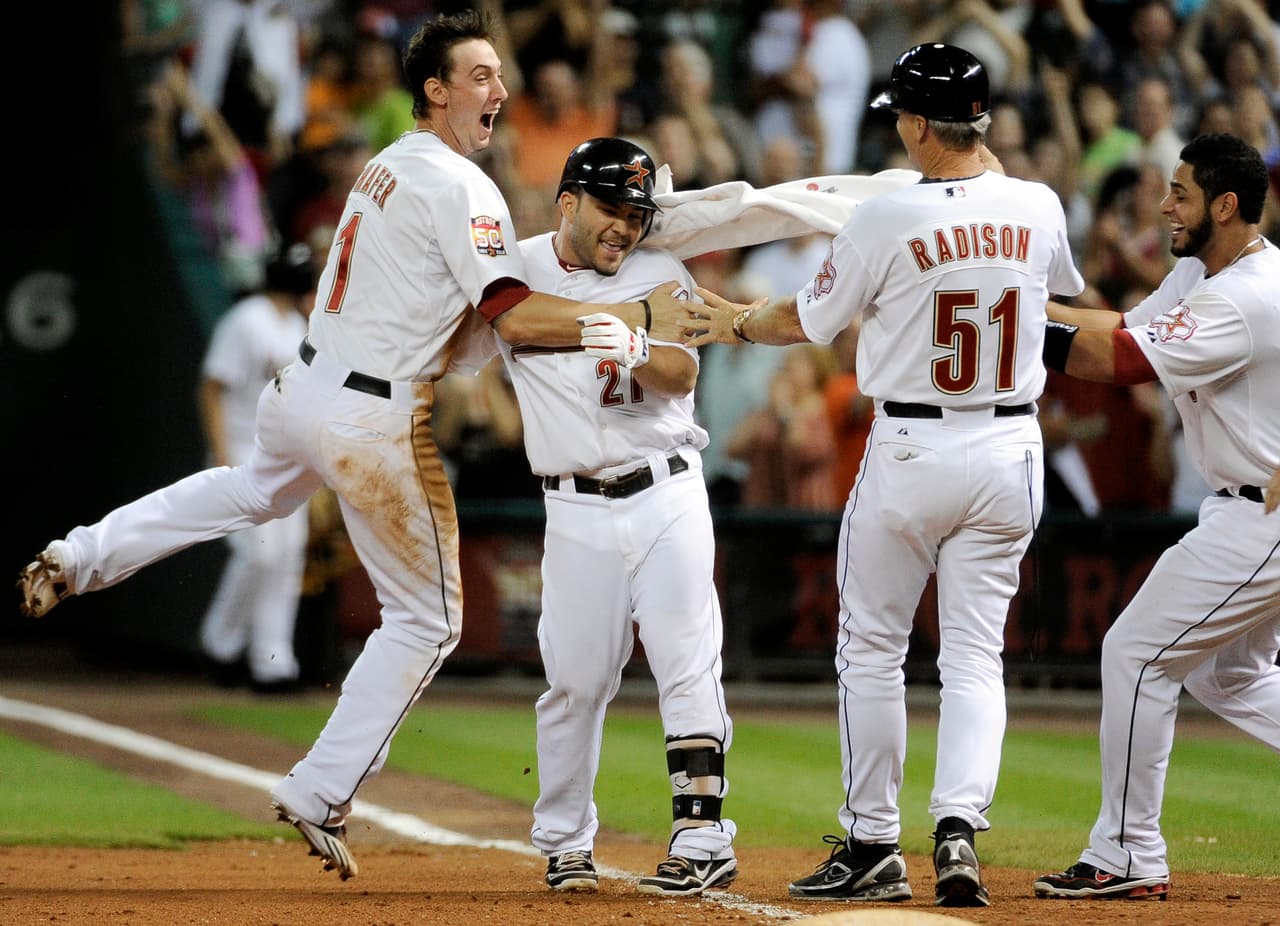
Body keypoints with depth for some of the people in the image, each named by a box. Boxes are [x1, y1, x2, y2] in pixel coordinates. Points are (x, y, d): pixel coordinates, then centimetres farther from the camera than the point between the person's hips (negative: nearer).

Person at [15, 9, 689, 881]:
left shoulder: (387, 166, 11)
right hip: (377, 423, -8)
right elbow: (514, 318, -25)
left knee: (259, 489, 42)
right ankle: (321, 794, 4)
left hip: (302, 389, 8)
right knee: (426, 619, 5)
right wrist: (641, 316, -25)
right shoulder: (462, 187, -16)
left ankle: (82, 557, 35)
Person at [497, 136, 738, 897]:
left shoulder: (661, 274, 2)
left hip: (669, 497, 0)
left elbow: (681, 374, -13)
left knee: (689, 667, -8)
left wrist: (634, 352, -33)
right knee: (575, 682, 1)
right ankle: (565, 843, 16)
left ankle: (704, 836, -8)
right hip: (579, 512, 0)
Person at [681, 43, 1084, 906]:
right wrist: (986, 164, 27)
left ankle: (872, 848, 12)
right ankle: (960, 825, -13)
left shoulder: (887, 220, -14)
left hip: (910, 448, -3)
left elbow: (807, 321, -1)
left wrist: (737, 322, 20)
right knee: (974, 656, 7)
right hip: (1009, 452, 4)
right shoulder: (1038, 209, -1)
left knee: (871, 650, 10)